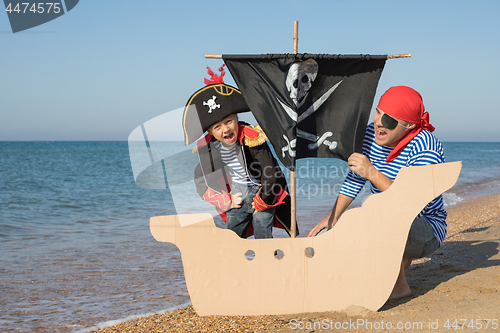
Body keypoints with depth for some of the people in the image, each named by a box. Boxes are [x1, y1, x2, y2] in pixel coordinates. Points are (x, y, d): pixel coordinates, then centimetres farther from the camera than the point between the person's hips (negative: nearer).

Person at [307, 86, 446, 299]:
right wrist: (332, 217, -1)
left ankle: (400, 286, -13)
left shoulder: (424, 147, -25)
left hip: (427, 230, -7)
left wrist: (372, 173, -38)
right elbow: (354, 180, 8)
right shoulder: (371, 134, -6)